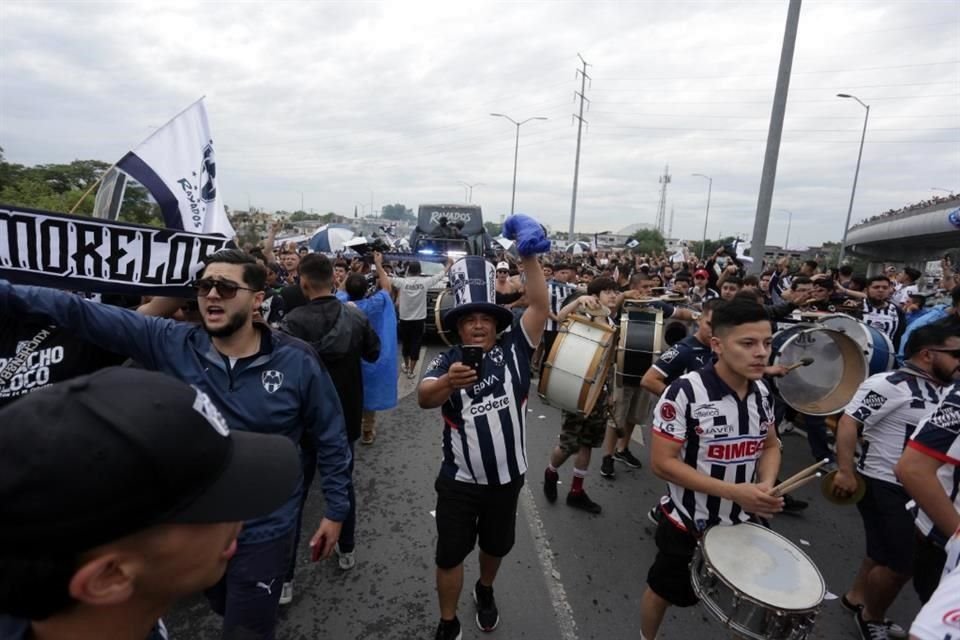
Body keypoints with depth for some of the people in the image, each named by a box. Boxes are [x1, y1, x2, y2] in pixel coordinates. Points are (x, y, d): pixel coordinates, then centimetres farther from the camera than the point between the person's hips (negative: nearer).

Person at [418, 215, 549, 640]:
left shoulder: (513, 348, -9)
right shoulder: (447, 362, -14)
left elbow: (540, 306, -20)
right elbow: (423, 398, -33)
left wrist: (530, 257, -30)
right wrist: (449, 381, -55)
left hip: (507, 477, 2)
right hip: (459, 481, -2)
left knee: (496, 546, 25)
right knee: (450, 555, 12)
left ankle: (485, 591, 57)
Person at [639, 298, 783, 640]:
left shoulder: (761, 391, -7)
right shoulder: (685, 392, -27)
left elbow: (770, 446, 7)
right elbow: (662, 462, -25)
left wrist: (766, 485, -13)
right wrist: (734, 491, -28)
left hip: (743, 521, 5)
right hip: (688, 524, -4)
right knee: (663, 592, 21)